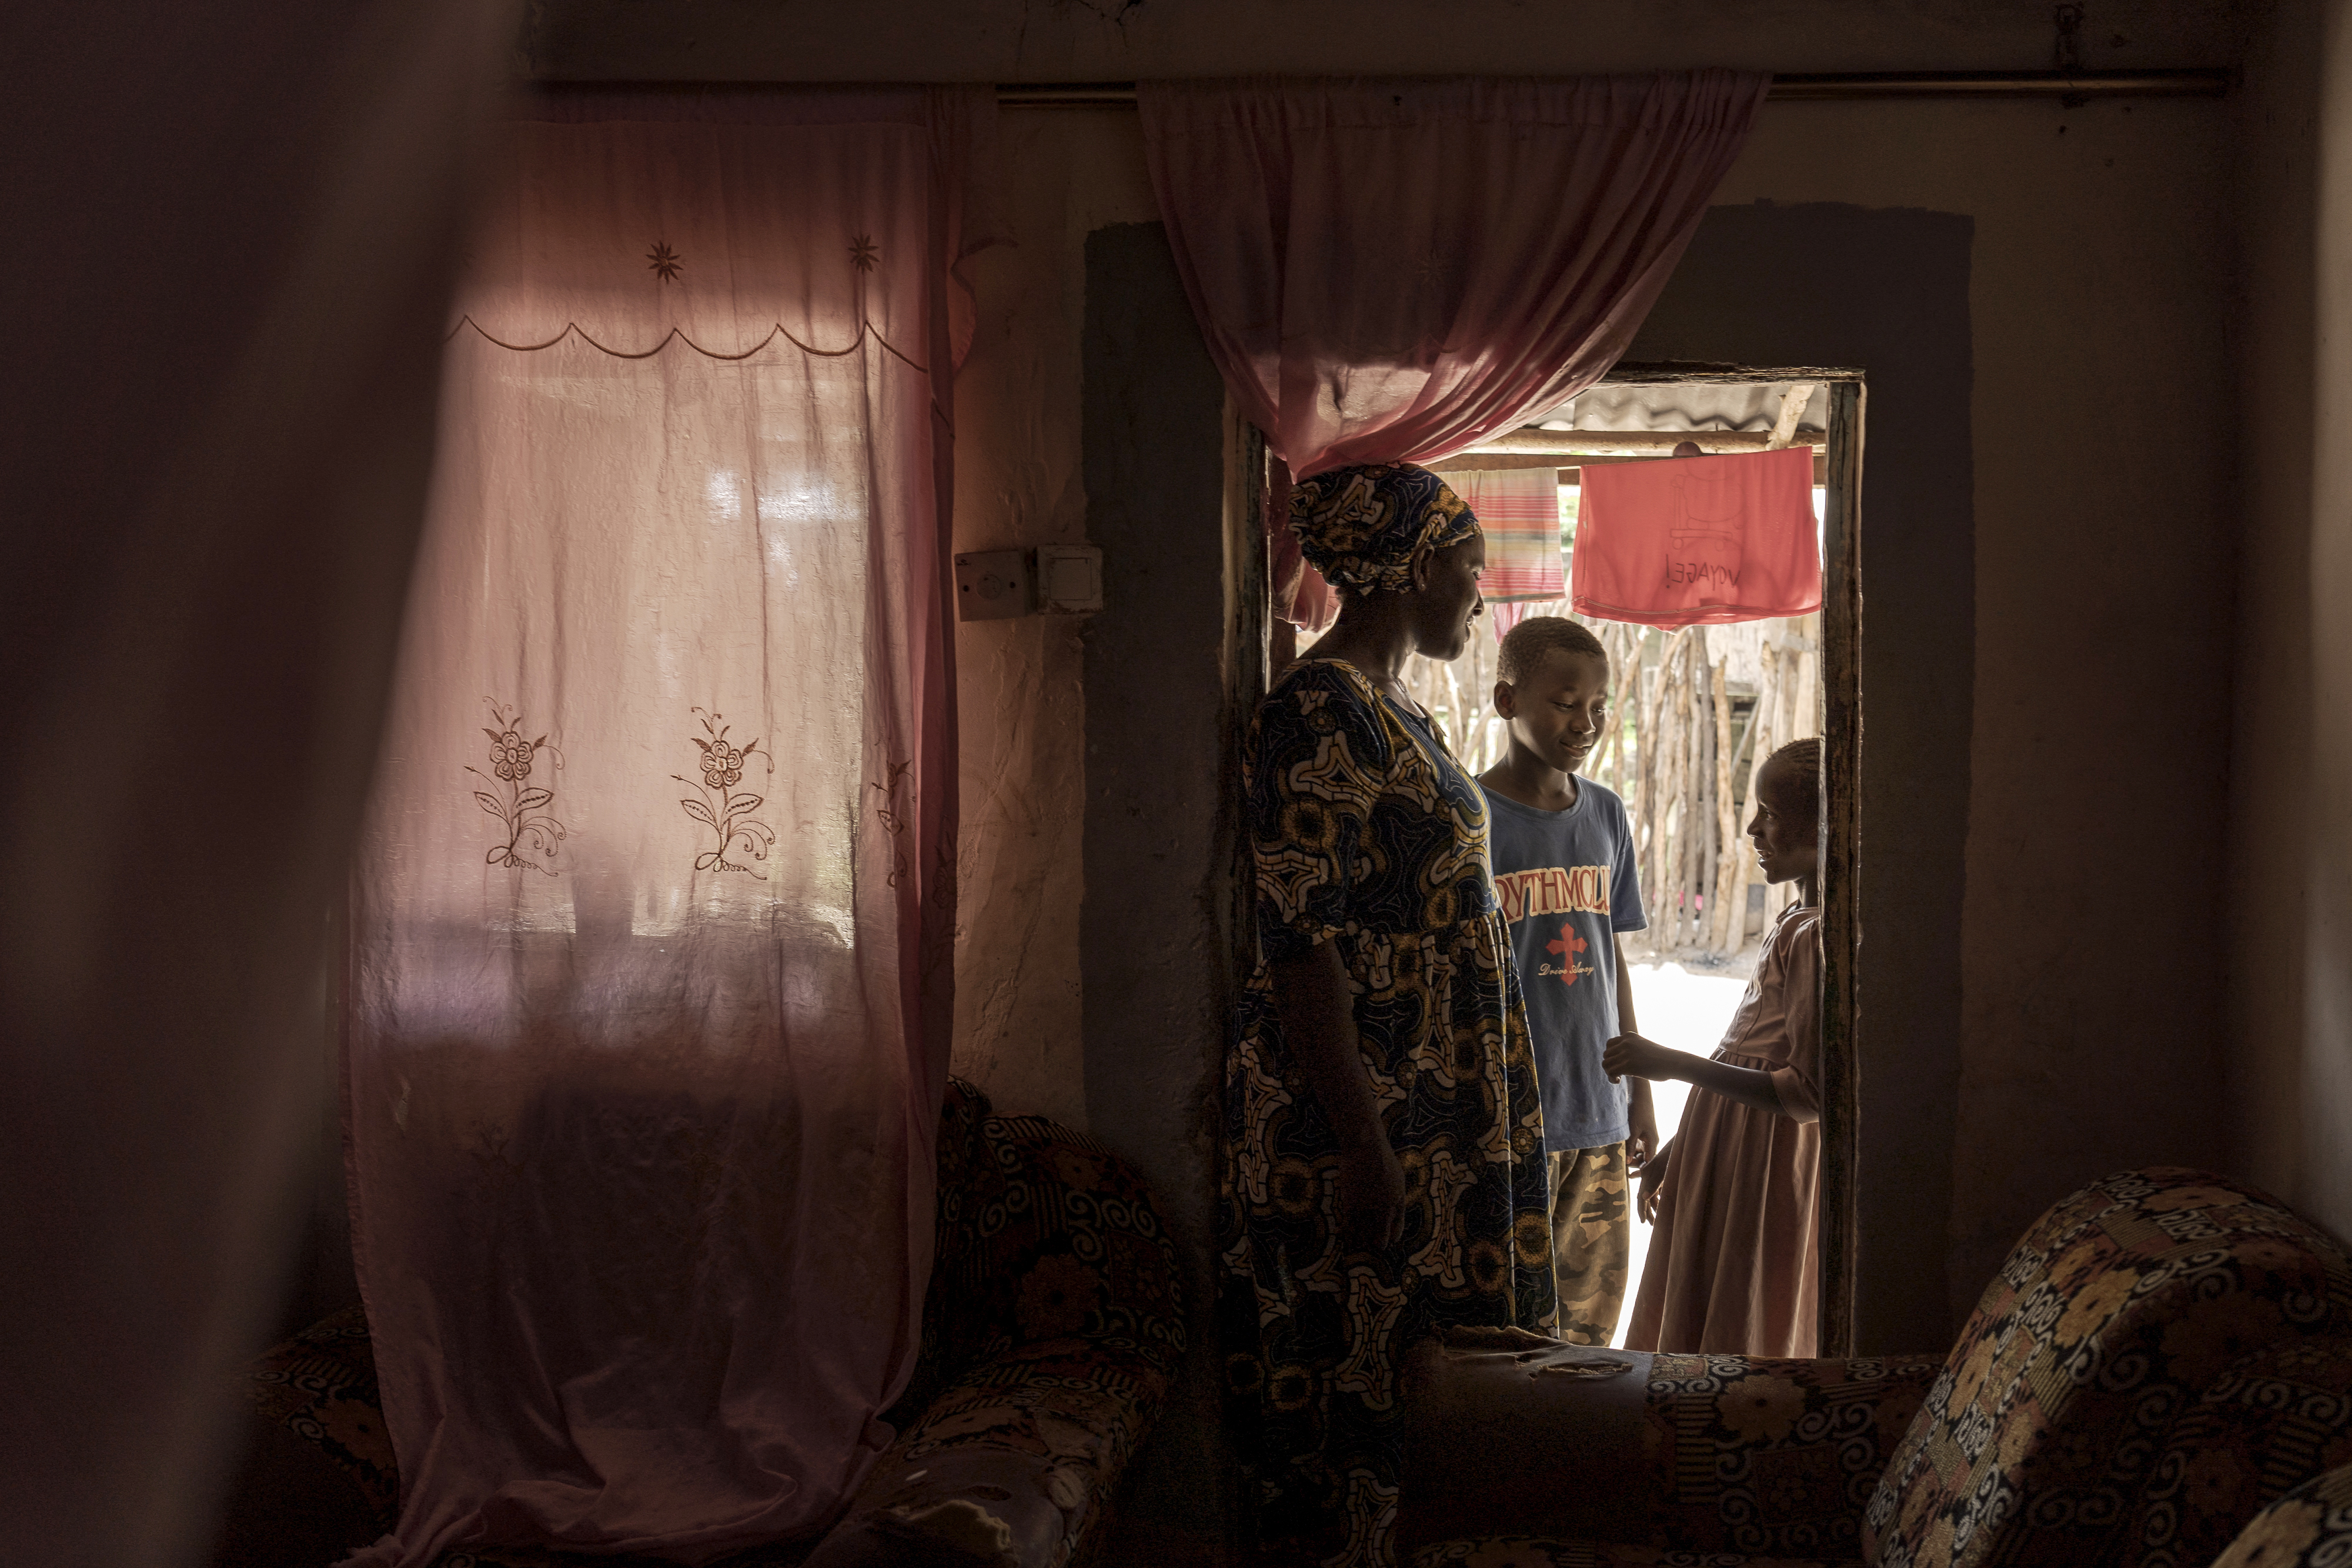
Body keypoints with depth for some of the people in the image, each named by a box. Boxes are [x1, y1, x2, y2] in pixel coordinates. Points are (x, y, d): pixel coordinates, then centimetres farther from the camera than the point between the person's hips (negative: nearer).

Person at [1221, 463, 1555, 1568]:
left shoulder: (1389, 709, 15)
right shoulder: (1320, 712, -17)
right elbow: (1303, 944, -22)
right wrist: (1360, 1146, -23)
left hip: (1431, 1120, 10)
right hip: (1354, 1116, -10)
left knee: (1417, 1379, 16)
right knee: (1355, 1381, 0)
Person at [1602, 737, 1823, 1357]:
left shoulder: (1820, 938, -21)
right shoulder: (1793, 922, 10)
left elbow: (1812, 1095, -25)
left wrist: (1674, 1064, -26)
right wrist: (1677, 1150, 21)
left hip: (1766, 1181, -9)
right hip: (1723, 1166, 10)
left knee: (1739, 1346, 1)